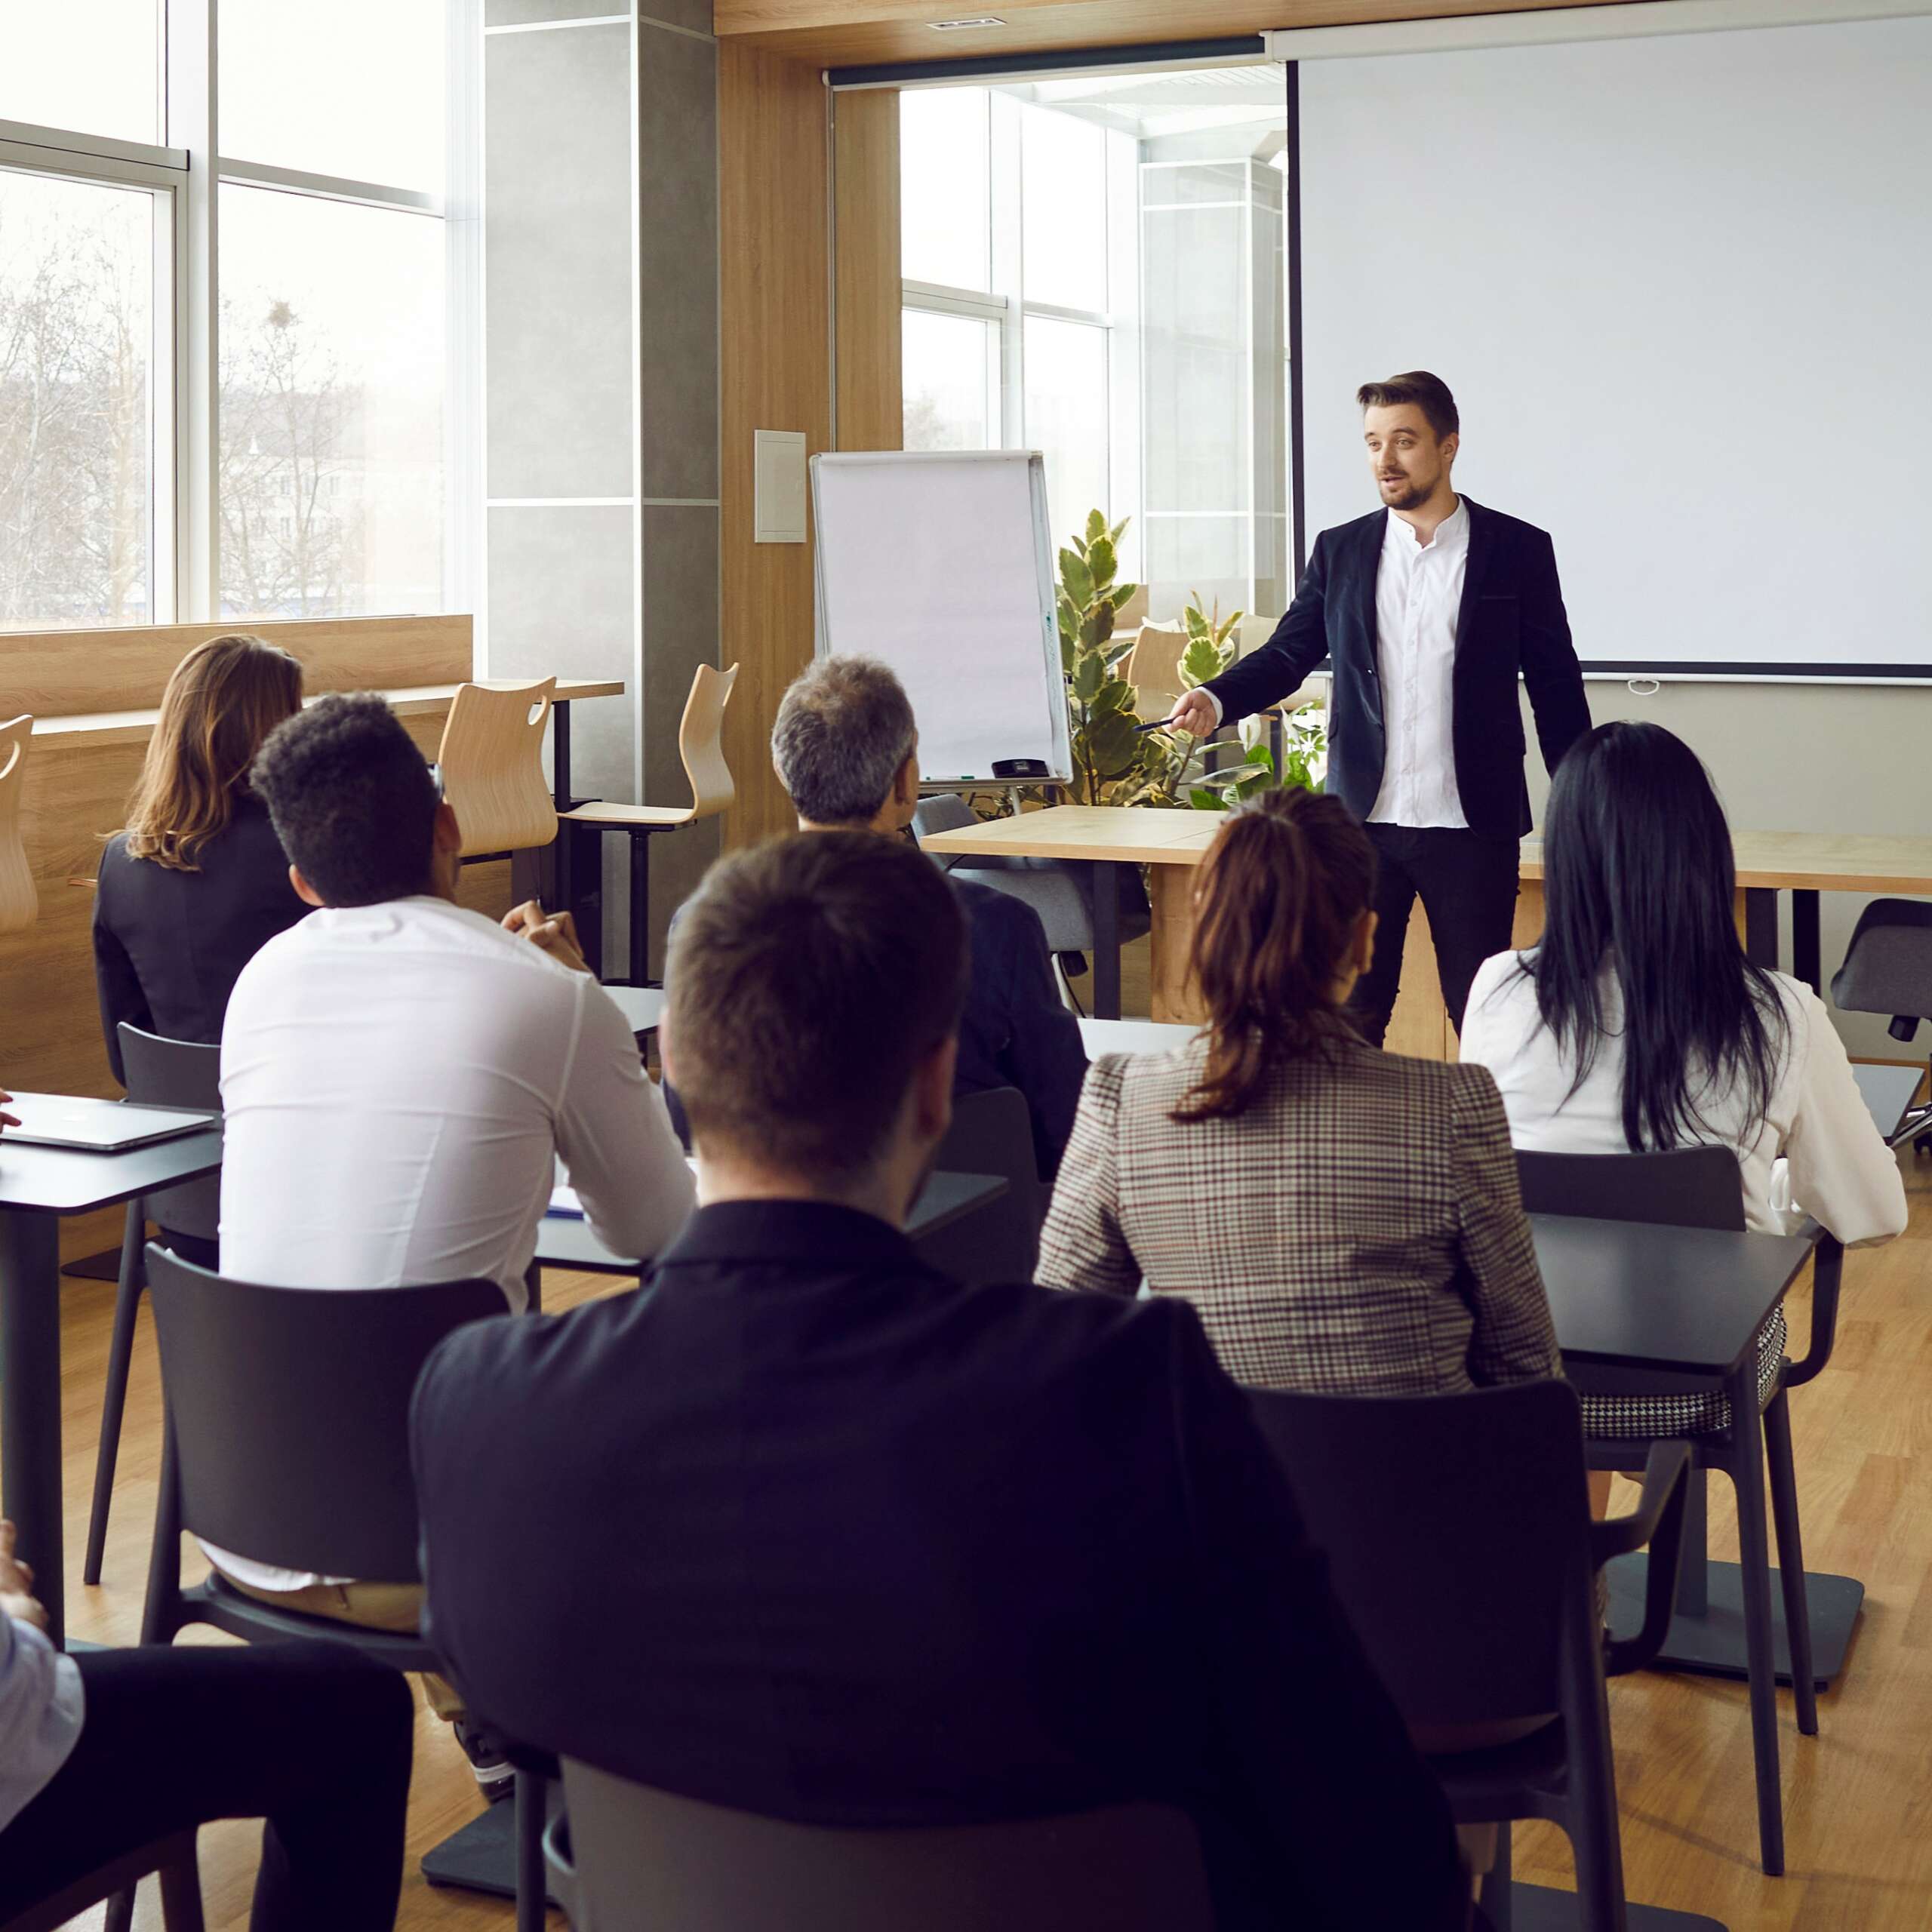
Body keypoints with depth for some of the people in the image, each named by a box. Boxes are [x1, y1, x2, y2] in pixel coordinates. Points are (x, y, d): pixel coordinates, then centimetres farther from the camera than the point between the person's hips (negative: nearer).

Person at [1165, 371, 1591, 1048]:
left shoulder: (1518, 550, 1)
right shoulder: (1339, 552, 8)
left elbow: (1555, 685, 3)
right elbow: (1288, 653, 5)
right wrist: (1215, 699, -15)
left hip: (1471, 826, -2)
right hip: (1362, 821, 2)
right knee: (1350, 1010, 5)